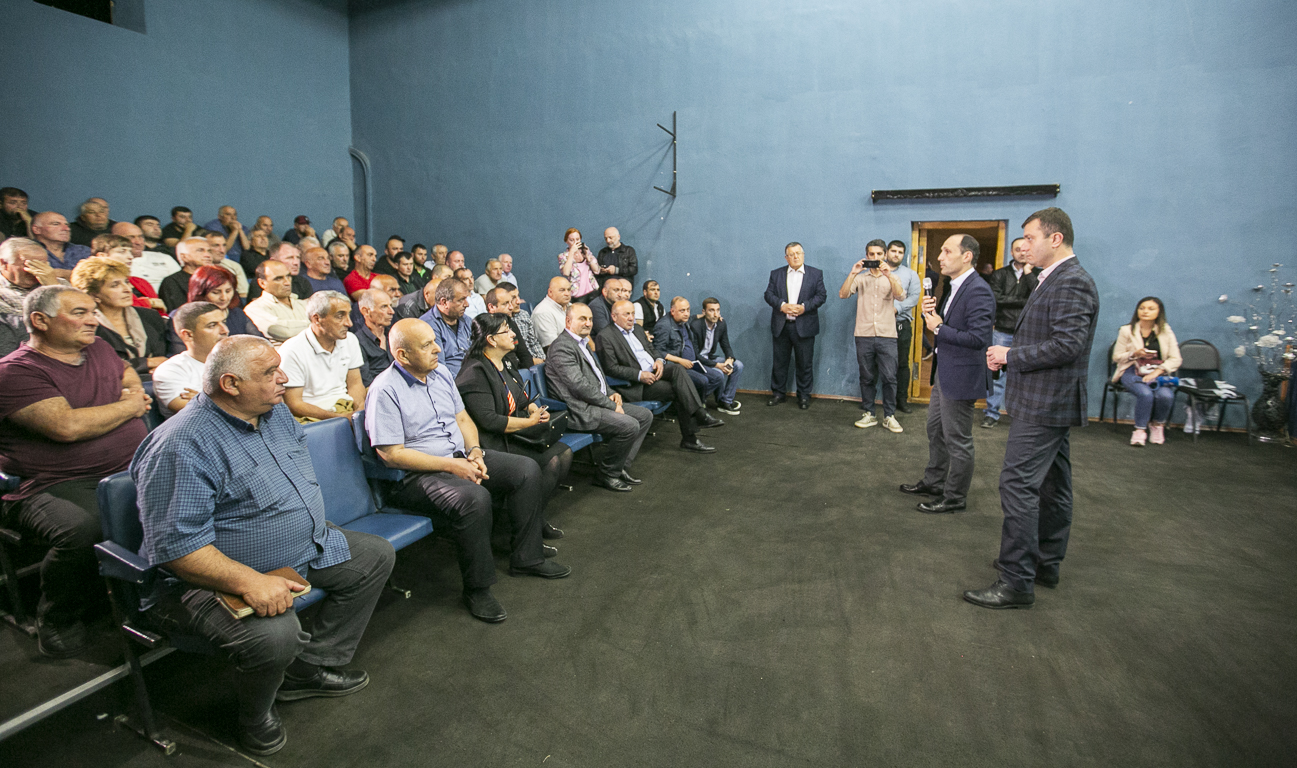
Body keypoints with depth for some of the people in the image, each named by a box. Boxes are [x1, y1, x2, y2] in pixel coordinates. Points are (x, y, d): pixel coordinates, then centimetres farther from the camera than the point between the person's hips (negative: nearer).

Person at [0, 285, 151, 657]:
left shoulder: (98, 348, 17)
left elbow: (128, 372, 40)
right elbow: (67, 426, -19)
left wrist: (134, 391, 15)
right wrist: (130, 407, -3)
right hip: (56, 485, -5)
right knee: (81, 530, -36)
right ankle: (57, 618, -3)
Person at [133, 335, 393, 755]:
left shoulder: (275, 411, 2)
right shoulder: (181, 446, -25)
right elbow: (178, 547, -29)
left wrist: (314, 527, 8)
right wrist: (249, 582, -37)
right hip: (217, 576, -9)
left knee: (376, 556, 10)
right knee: (274, 633, -34)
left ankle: (310, 667, 16)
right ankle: (255, 713, 4)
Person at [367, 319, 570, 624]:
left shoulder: (440, 373, 9)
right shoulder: (385, 390, -14)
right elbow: (392, 454, -18)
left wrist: (474, 452, -4)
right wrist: (451, 465, -21)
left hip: (461, 458, 8)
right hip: (417, 474, -8)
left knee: (527, 469, -5)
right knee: (474, 497, -35)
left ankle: (526, 557, 5)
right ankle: (477, 588, -16)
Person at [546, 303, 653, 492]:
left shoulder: (583, 342, 18)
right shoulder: (562, 347, -15)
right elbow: (580, 386, -22)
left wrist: (611, 393, 6)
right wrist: (611, 405, -17)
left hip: (598, 401, 11)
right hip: (581, 410, -11)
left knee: (645, 415, 6)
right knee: (629, 425, -24)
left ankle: (621, 467, 9)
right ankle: (606, 474, -4)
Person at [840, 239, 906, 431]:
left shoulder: (891, 278, 10)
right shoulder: (860, 278, 10)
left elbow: (901, 296, -9)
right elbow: (842, 294, -6)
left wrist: (889, 275, -21)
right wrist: (852, 274, -16)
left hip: (887, 336, 0)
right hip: (864, 335, 1)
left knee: (889, 377, -3)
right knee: (867, 377, 7)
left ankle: (889, 416, 8)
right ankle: (868, 414, 17)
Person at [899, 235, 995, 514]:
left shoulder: (978, 291, -21)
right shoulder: (955, 287, 10)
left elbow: (978, 338, -28)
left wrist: (939, 329, -19)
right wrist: (931, 314, -4)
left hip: (961, 376, -10)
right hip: (943, 373, 10)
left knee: (958, 441, 3)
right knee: (935, 430, 22)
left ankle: (955, 498, 18)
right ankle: (933, 482, 39)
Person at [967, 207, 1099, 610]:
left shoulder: (1072, 282, -16)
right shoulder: (1055, 280, 16)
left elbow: (1067, 345, -25)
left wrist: (1010, 355, -17)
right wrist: (1007, 356, 4)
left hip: (1045, 404, -11)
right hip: (1048, 402, 11)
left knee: (1018, 485, -10)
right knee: (1052, 486, 17)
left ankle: (1016, 581, -3)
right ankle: (1045, 564, 31)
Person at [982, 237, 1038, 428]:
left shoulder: (1036, 275, 7)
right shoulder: (1000, 274, 8)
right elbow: (996, 299, -6)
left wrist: (1028, 273, -9)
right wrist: (1023, 301, -5)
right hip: (1002, 332, 0)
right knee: (997, 374, 0)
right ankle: (992, 413, 9)